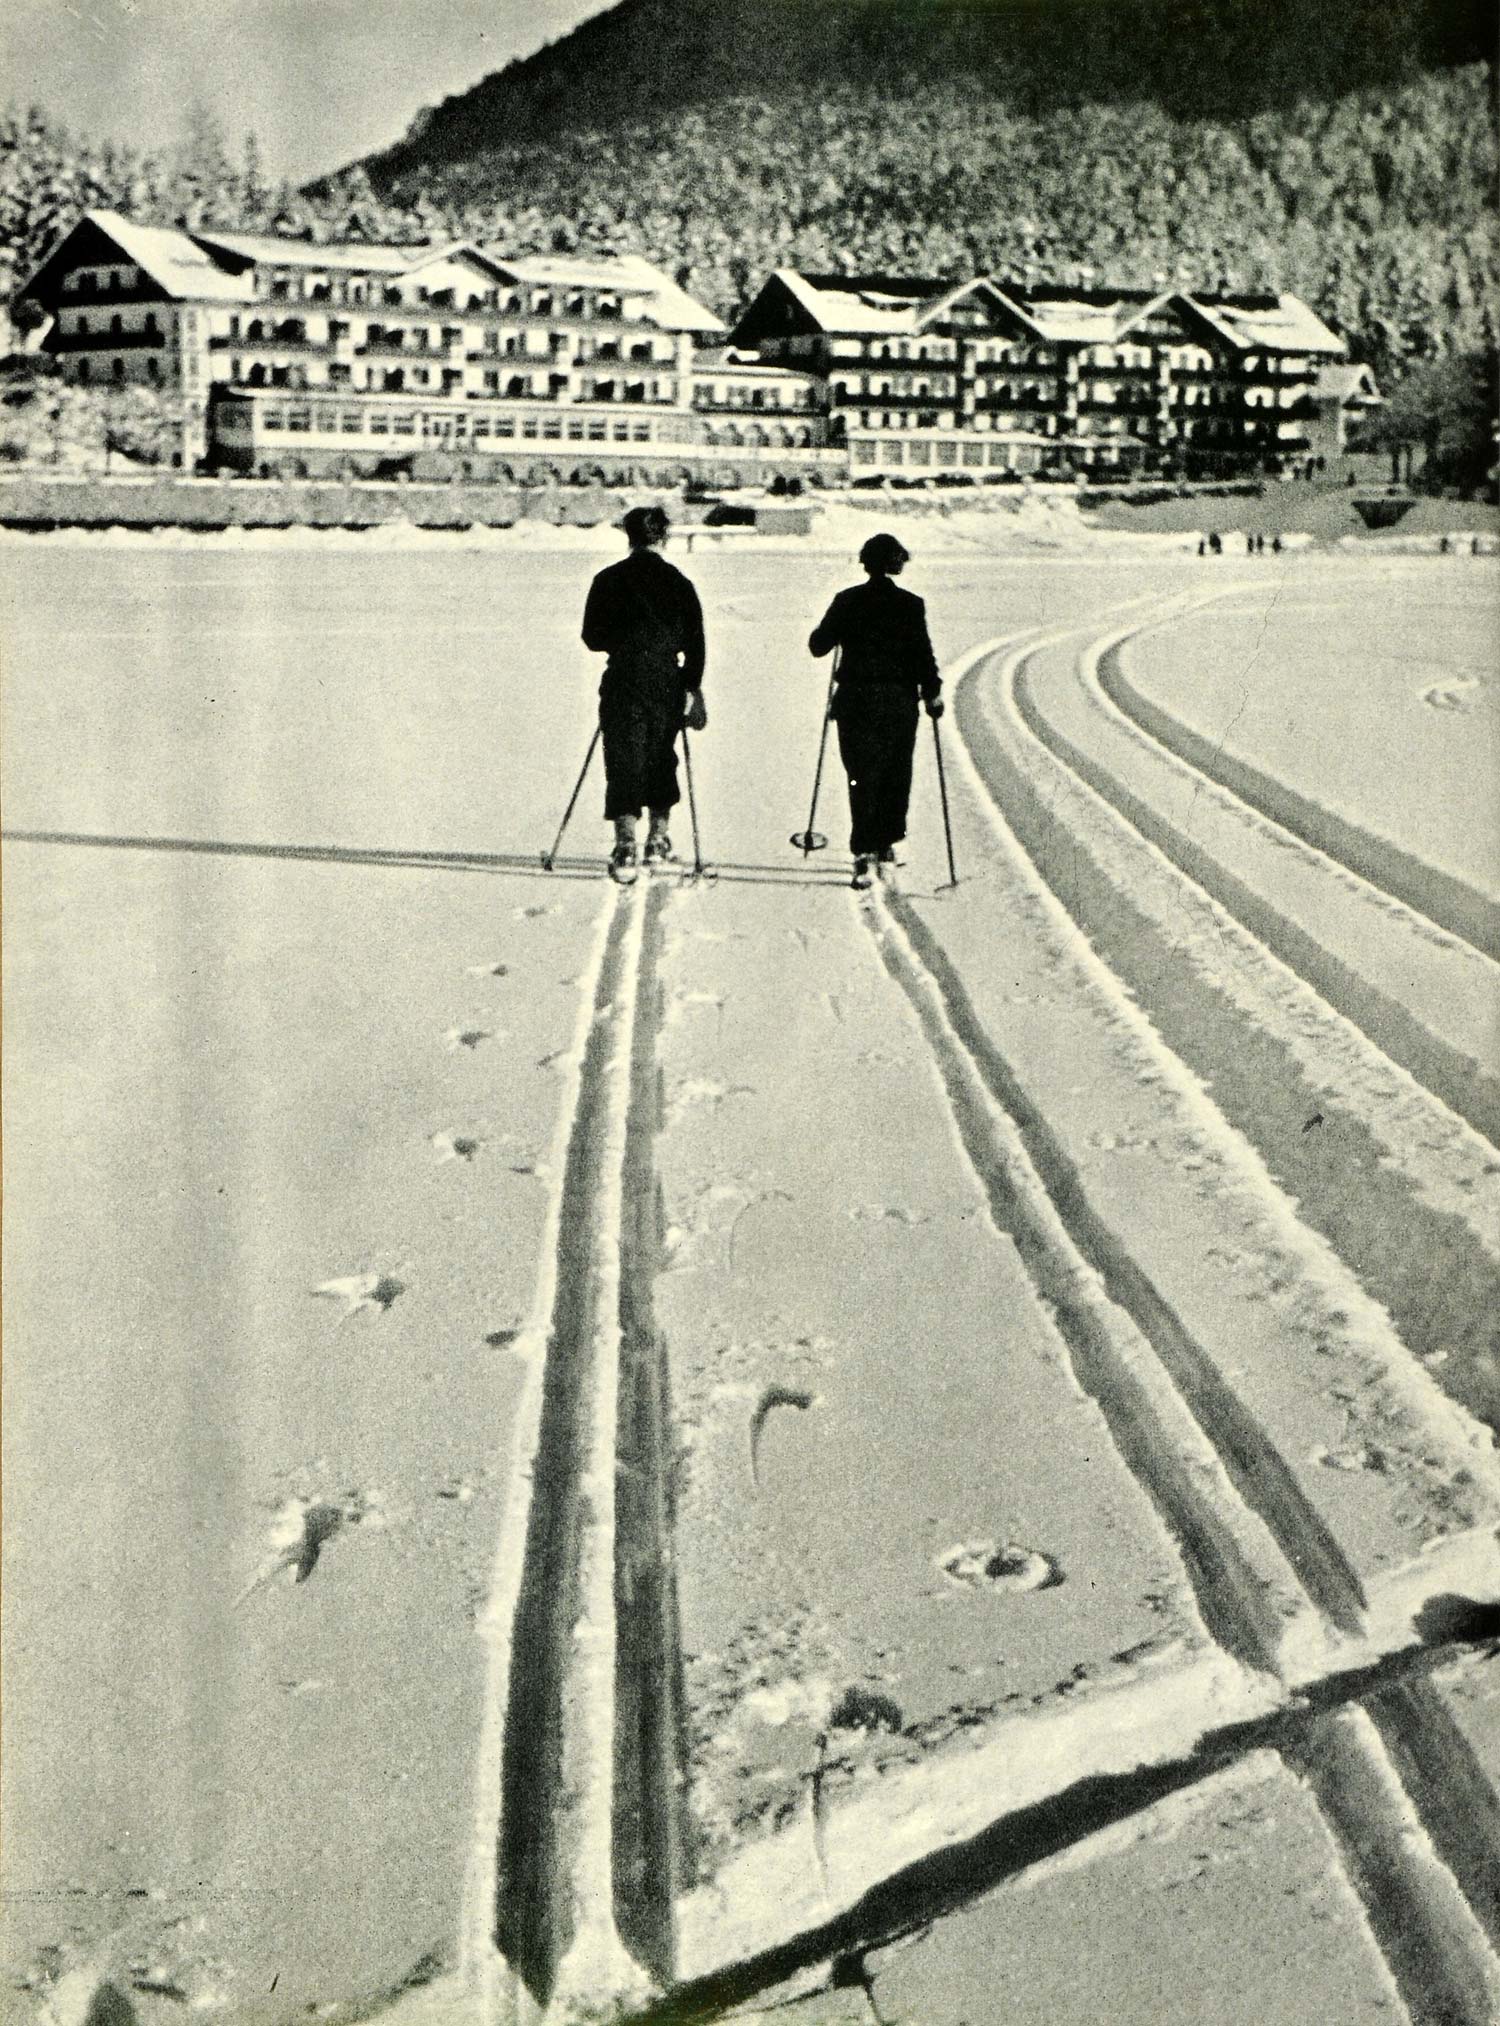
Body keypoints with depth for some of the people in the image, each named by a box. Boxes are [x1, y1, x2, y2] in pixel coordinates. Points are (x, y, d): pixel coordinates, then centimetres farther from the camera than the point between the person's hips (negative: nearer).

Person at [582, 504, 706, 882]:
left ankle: (625, 848, -15)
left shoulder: (609, 580, -2)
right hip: (668, 684, 2)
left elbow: (592, 638, 2)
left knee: (624, 765, -2)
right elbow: (695, 641, -2)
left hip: (623, 684, -2)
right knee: (661, 760, 18)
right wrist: (694, 688, 2)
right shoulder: (678, 582, 1)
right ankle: (658, 841, 27)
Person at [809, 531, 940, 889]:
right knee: (896, 775, 16)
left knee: (862, 777, -1)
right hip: (899, 702, 0)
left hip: (855, 701, 0)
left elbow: (819, 645, 3)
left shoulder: (847, 601, -2)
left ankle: (866, 853, -15)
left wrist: (830, 627, 23)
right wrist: (932, 693, 6)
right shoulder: (910, 605, -6)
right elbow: (923, 655, -7)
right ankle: (886, 844, 26)